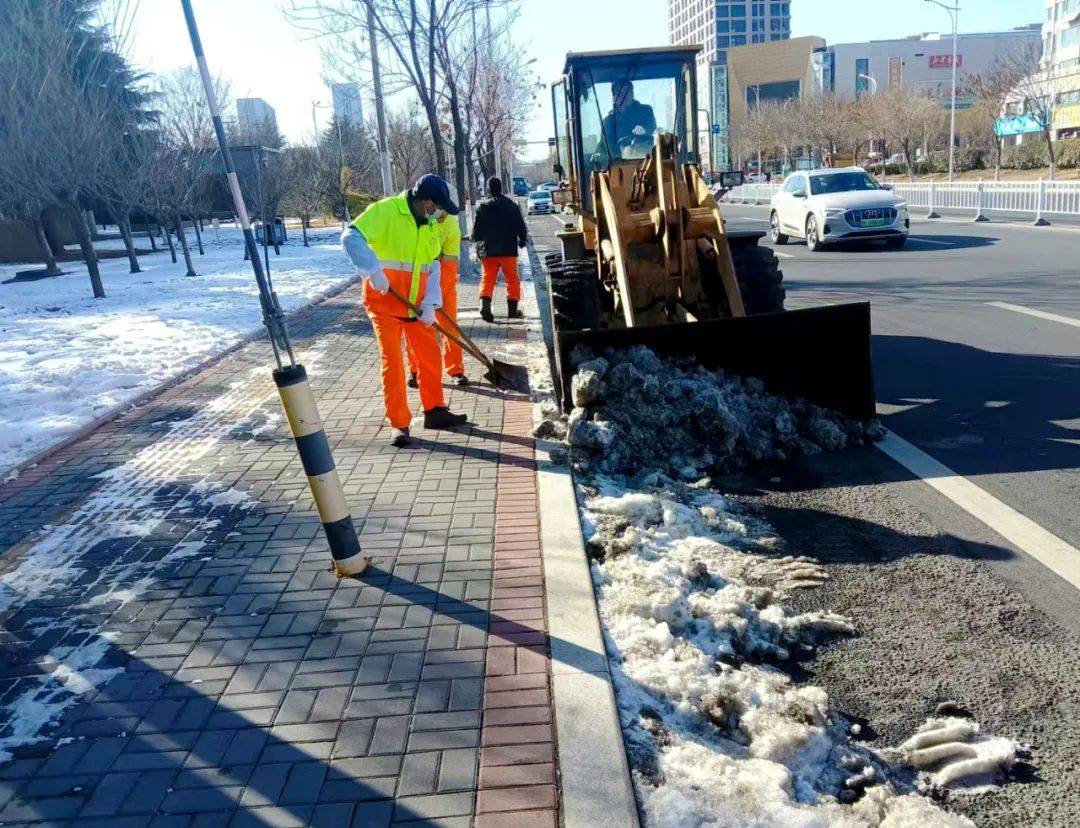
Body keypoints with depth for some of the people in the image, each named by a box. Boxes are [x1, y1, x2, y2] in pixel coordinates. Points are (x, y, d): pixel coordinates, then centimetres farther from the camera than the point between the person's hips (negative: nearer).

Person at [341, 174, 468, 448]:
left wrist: (429, 304, -5)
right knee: (392, 361, -3)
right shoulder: (385, 210, -14)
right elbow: (351, 237, -22)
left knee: (430, 355, 10)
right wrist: (374, 270, -33)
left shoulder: (430, 225, 8)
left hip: (415, 303, 7)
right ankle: (400, 424, 6)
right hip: (385, 302, -6)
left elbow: (432, 267, 8)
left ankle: (435, 410, 26)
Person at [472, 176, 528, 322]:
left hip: (487, 250, 1)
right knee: (512, 279, 10)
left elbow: (476, 230, 2)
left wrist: (479, 244, 21)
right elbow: (521, 227, 2)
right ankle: (512, 309, 10)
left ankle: (485, 304, -17)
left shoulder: (482, 206, -1)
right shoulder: (512, 205, -1)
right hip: (508, 250, 0)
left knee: (487, 279, 4)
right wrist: (522, 241, 19)